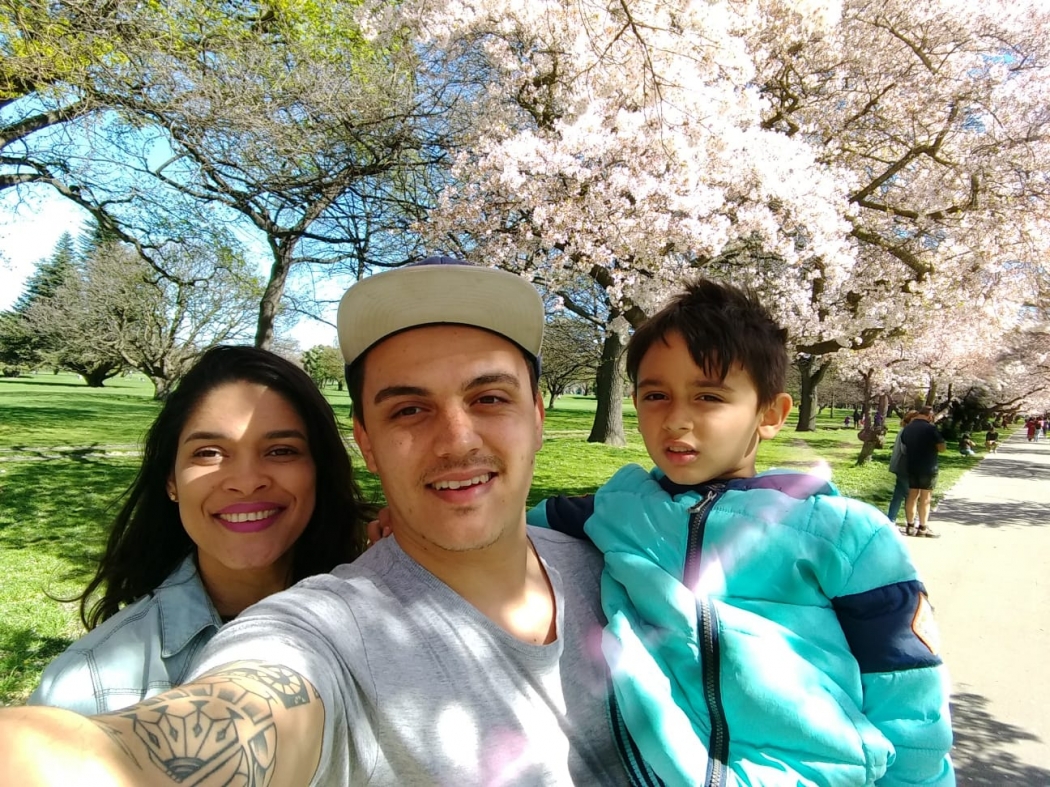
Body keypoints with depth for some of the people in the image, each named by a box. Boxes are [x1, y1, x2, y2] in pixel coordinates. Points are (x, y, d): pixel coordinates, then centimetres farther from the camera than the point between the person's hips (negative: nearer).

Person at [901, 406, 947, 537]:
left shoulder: (907, 428, 5)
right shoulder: (930, 428, -14)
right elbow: (942, 448, -10)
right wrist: (932, 445, 7)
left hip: (912, 467, 6)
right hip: (928, 468, -6)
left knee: (912, 496, 11)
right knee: (925, 498, 0)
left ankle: (910, 525, 15)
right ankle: (923, 528, 4)